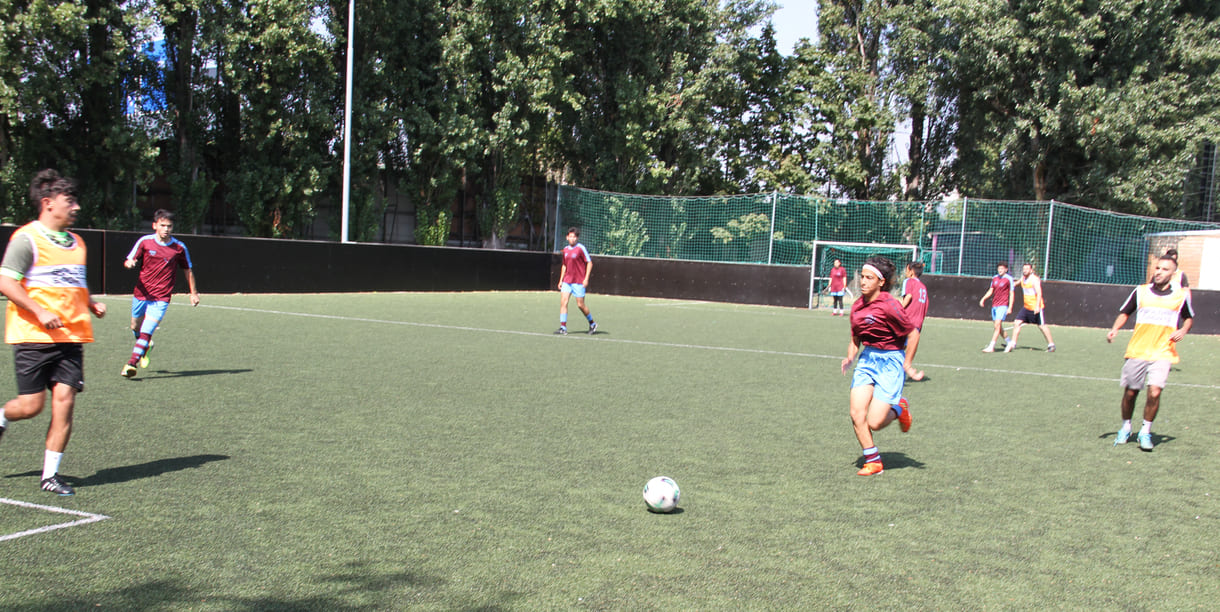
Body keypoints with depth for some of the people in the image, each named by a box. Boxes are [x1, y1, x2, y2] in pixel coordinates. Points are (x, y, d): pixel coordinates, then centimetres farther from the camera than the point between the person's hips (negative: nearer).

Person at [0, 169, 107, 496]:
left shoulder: (76, 242, 16)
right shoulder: (27, 238, -6)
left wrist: (92, 304, 10)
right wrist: (40, 312, -19)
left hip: (71, 337, 5)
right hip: (33, 335, -5)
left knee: (64, 401, -3)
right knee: (31, 405, -3)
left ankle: (51, 473, 6)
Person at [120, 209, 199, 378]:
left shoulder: (179, 247, -2)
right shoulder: (144, 241, -2)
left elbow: (188, 270, 11)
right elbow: (128, 261, 3)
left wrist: (193, 293, 13)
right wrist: (130, 263, -22)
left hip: (161, 298, -3)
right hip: (141, 293, 3)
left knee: (146, 331, -16)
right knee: (135, 327, 18)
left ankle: (131, 364, -15)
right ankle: (145, 346, 48)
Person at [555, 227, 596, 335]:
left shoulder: (581, 248, -8)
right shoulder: (565, 249, 11)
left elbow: (589, 263, -7)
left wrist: (586, 279, -14)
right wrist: (561, 280, 16)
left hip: (578, 282, -6)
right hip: (567, 281, 6)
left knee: (580, 305, -1)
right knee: (563, 302, -7)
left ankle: (592, 323, 22)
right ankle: (563, 327, -6)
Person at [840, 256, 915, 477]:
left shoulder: (889, 305, -17)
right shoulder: (857, 306, 5)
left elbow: (912, 333, -9)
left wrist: (908, 363, -7)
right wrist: (850, 357, -1)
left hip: (890, 361, -6)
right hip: (867, 359, 6)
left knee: (874, 423, -10)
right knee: (857, 415, -6)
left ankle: (898, 409, 24)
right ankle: (873, 461, 11)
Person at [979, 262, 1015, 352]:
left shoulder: (1009, 279, -5)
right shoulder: (994, 278, 11)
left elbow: (1011, 294, -5)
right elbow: (990, 291, 18)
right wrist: (983, 298, 0)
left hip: (1003, 305, -7)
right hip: (994, 305, 7)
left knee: (997, 325, -15)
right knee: (998, 327, 11)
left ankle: (991, 347, -18)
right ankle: (1009, 343, 29)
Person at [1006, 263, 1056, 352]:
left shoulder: (1034, 279, -14)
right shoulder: (1023, 278, 9)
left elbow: (1039, 293, -22)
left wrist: (1037, 306, -31)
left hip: (1036, 308, -7)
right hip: (1026, 307, 7)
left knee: (1042, 326, 1)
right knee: (1016, 322, -3)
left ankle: (1051, 344, 16)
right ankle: (1012, 344, 1)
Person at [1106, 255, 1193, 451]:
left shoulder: (1182, 295, 3)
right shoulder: (1141, 291, 4)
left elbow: (1189, 317, 19)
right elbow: (1125, 312, 14)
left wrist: (1183, 330, -2)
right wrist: (1114, 329, -3)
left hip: (1163, 354, -1)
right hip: (1137, 352, 1)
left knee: (1154, 392, -15)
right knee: (1130, 392, 6)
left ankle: (1145, 432, 5)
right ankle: (1125, 428, 29)